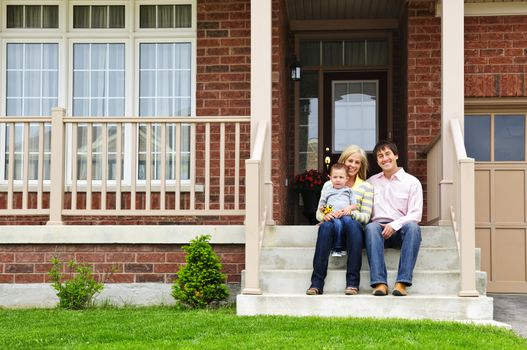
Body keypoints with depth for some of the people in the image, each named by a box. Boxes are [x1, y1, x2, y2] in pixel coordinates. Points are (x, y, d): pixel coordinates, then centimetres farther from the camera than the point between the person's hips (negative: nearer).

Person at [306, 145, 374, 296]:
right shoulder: (329, 185, 18)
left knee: (349, 221, -37)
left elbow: (366, 217, 5)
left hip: (352, 229, -1)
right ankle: (317, 282, -39)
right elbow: (318, 213, 12)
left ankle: (353, 282, -37)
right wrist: (326, 215, -12)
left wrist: (350, 212, -16)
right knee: (326, 225, -36)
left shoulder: (366, 187, 15)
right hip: (333, 230, 1)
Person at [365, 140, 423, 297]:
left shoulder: (412, 182, 10)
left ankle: (402, 281, -40)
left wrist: (394, 225, -15)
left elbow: (415, 214, 0)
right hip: (379, 226, 1)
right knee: (371, 227, -34)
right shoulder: (371, 182, 21)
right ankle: (379, 282, -43)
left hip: (400, 230, -1)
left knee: (413, 227, -35)